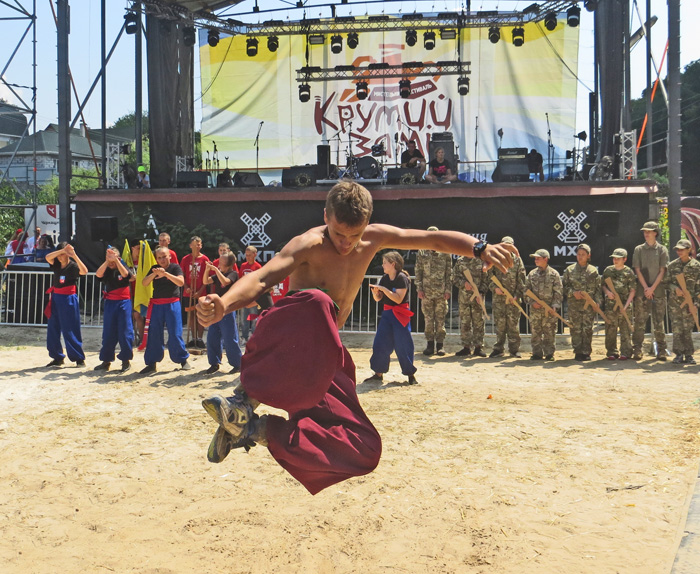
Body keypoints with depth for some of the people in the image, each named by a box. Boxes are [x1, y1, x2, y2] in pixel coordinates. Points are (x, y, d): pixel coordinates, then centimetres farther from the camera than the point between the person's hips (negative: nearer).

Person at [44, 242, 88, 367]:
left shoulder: (73, 266, -9)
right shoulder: (56, 264, 5)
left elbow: (84, 271, -29)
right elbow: (48, 257, -14)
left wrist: (74, 255, -32)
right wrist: (62, 250, -25)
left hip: (68, 300, -6)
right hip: (55, 298, 6)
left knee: (70, 330, -4)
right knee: (53, 329, 8)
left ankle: (79, 358, 4)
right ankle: (57, 357, 19)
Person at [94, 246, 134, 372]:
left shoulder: (123, 268, 1)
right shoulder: (106, 270, 5)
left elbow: (125, 274, -22)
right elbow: (98, 274, -16)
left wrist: (115, 259, -26)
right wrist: (107, 261, -23)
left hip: (124, 302, -3)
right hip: (110, 302, 3)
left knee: (125, 331, -2)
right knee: (108, 332, 6)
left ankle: (126, 360, 8)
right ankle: (106, 361, 14)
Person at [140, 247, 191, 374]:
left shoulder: (175, 267, 0)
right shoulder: (154, 268, 11)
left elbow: (181, 282, -17)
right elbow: (144, 283, 0)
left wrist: (165, 273, -26)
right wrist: (154, 274, -18)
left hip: (172, 304, -3)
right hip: (157, 304, 3)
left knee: (175, 333, -4)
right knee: (154, 334, 2)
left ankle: (183, 360, 10)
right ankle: (151, 364, 7)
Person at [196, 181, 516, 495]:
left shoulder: (375, 238, 5)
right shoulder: (309, 245, -14)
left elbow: (436, 240, 9)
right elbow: (262, 279, -30)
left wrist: (479, 249, -9)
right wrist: (223, 305, -50)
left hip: (321, 360, 7)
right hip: (278, 347, -7)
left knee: (365, 451, -5)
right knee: (316, 302, -41)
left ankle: (259, 430, -4)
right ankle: (247, 397, -34)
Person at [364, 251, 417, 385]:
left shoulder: (402, 278, -14)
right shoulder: (384, 278, 7)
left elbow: (398, 299, -22)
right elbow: (378, 299, 11)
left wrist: (383, 289, -24)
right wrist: (375, 292, -10)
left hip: (400, 315, -7)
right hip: (387, 314, 7)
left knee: (403, 346, -5)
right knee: (380, 344, 4)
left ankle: (411, 374, 7)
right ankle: (378, 374, 13)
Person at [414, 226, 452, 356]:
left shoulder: (445, 253, 5)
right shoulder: (421, 253, 8)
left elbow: (449, 273, 4)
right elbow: (418, 272, 8)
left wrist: (448, 290, -3)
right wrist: (419, 288, -1)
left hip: (441, 291, -1)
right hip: (426, 291, 1)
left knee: (440, 318, 0)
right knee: (428, 318, 4)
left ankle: (440, 345, 5)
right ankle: (430, 344, 10)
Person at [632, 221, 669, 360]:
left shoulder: (662, 250, 5)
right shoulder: (639, 249, 8)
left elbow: (662, 271, 0)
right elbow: (638, 270, 3)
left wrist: (652, 288, -9)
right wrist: (646, 287, -7)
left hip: (658, 291, -1)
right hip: (642, 291, 1)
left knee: (658, 322, 1)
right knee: (639, 322, -1)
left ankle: (661, 351, 6)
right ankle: (637, 350, 3)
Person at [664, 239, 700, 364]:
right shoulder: (672, 265, 6)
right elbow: (666, 282, 10)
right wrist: (675, 288, -11)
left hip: (689, 301, -1)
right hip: (675, 301, 1)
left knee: (688, 328, 2)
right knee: (676, 328, -1)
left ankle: (688, 354, 10)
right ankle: (679, 354, 6)